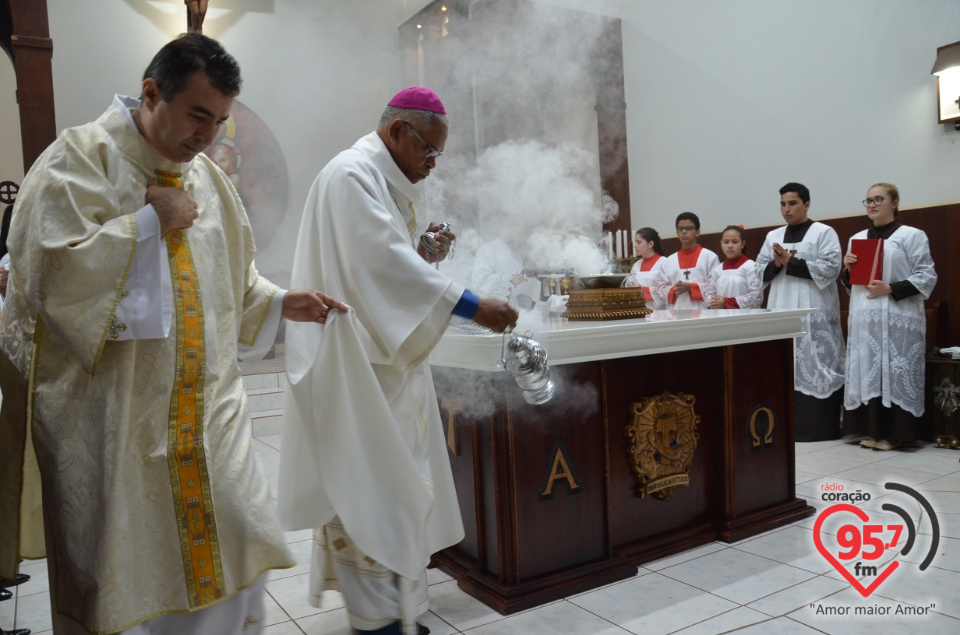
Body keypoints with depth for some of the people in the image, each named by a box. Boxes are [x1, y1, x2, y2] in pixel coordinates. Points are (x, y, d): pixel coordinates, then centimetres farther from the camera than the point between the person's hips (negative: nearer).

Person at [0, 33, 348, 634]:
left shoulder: (206, 176, 11)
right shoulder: (79, 158, -7)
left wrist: (279, 302, 2)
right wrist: (149, 222, -16)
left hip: (207, 409, 5)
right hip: (112, 418, -5)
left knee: (234, 547, 9)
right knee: (121, 572, 7)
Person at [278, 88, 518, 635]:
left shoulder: (391, 183, 17)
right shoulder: (352, 175, -14)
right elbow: (382, 262, -26)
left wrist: (425, 254, 3)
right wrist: (472, 306, -27)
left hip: (385, 355, 10)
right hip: (354, 361, -10)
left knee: (391, 480, 14)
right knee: (369, 483, -3)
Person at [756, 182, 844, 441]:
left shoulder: (824, 232, 1)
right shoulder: (773, 236, 16)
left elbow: (830, 268, -11)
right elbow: (761, 271, 12)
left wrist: (791, 262, -14)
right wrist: (776, 264, -9)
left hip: (814, 313, -5)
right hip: (781, 311, 5)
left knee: (814, 366, -5)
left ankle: (819, 427, 1)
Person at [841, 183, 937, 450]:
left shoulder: (911, 235, 0)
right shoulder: (856, 238, 16)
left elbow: (927, 276, -6)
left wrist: (891, 289, -17)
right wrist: (847, 269, 0)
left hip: (898, 319, -5)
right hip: (864, 319, 5)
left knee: (895, 374, -5)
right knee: (868, 372, 4)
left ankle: (895, 433, 2)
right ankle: (874, 430, 12)